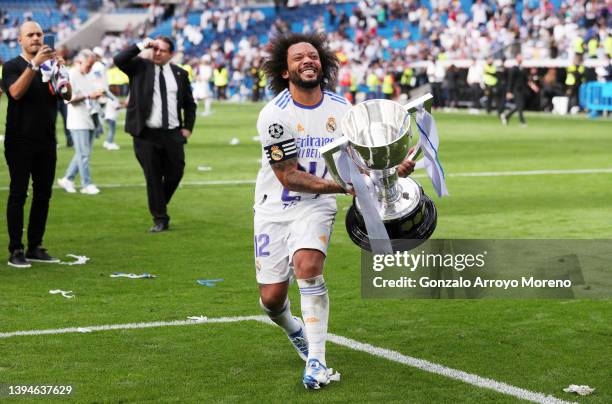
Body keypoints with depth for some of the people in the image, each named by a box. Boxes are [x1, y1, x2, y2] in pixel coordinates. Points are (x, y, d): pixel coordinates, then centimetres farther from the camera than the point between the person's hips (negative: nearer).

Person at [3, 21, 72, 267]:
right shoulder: (13, 66, -1)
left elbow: (68, 95, 4)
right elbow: (16, 92, -20)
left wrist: (61, 70, -12)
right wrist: (34, 64, -27)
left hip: (46, 141, 5)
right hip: (20, 141, -5)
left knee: (43, 194, 7)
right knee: (18, 194, -4)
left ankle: (35, 248, 15)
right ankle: (15, 251, -3)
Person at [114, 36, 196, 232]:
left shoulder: (180, 74, 9)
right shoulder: (140, 67, 2)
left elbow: (189, 104, 17)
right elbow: (119, 59, -17)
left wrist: (188, 127, 6)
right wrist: (141, 45, -17)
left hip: (173, 135, 2)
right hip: (147, 135, -2)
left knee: (174, 175, 6)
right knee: (153, 178, 1)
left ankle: (160, 207, 32)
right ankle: (160, 220, 10)